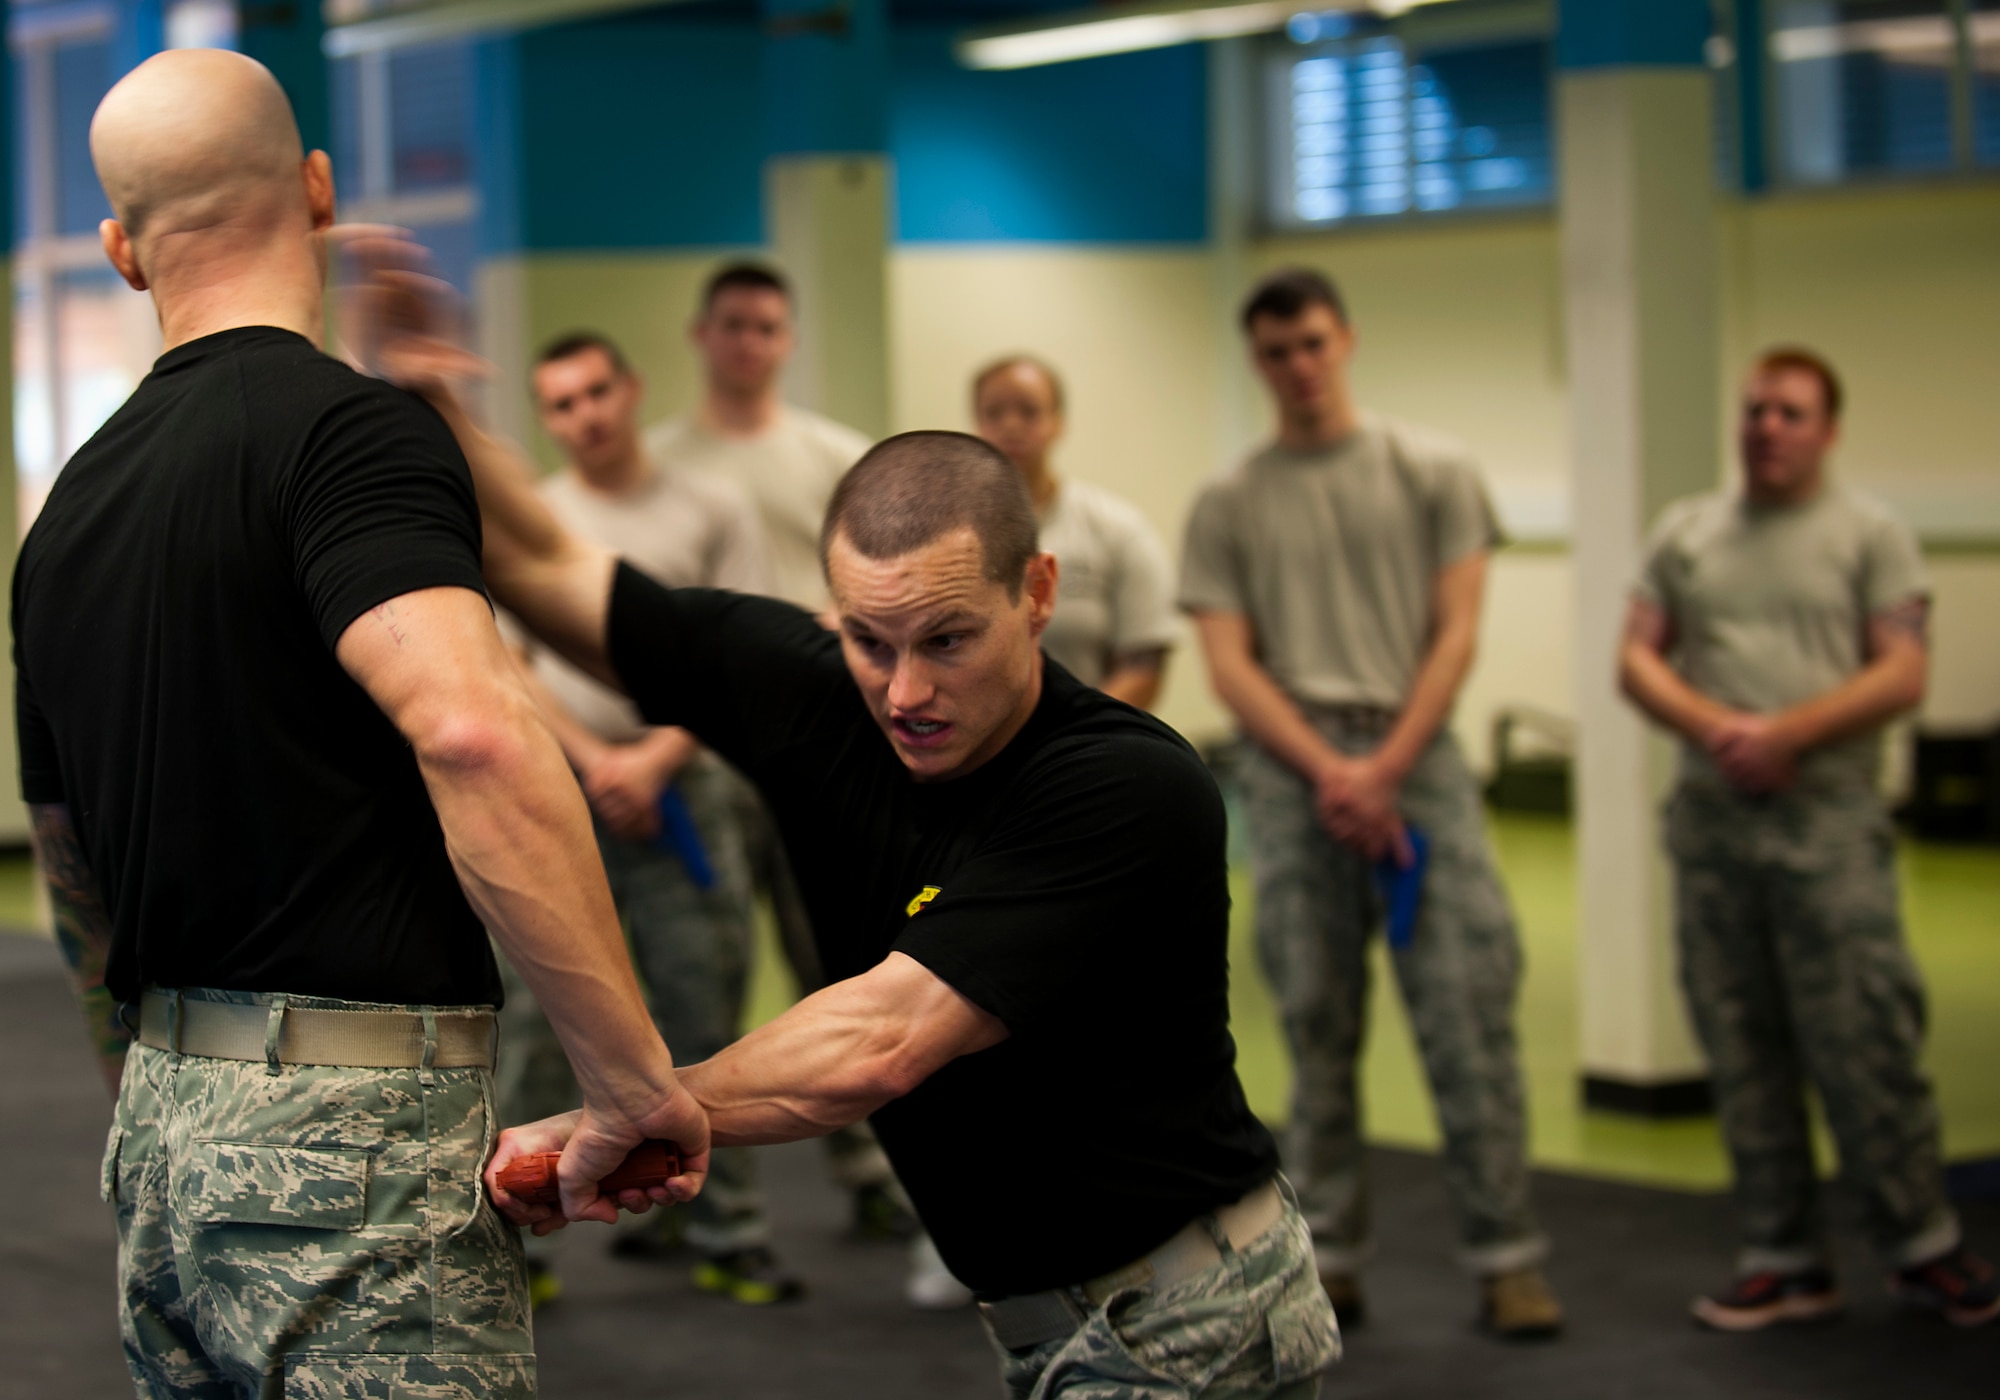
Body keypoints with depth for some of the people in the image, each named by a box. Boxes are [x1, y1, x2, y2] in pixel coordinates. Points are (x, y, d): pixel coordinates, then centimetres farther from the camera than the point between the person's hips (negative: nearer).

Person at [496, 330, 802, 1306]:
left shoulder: (714, 510, 7)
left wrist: (653, 761, -9)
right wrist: (596, 761, -9)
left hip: (681, 782, 0)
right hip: (554, 789, 0)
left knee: (705, 1015, 2)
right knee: (537, 1021, -1)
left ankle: (728, 1234, 10)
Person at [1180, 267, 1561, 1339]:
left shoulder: (1432, 472, 8)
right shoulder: (1227, 507, 9)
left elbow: (1456, 634, 1)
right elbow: (1230, 665, 2)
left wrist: (1384, 770, -10)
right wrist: (1329, 772, -12)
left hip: (1416, 757, -1)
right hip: (1291, 771, 1)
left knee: (1470, 1007, -7)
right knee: (1317, 1026, 4)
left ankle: (1506, 1258, -2)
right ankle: (1331, 1260, 10)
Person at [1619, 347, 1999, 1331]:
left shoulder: (1871, 534, 4)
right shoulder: (1685, 533, 14)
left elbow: (1902, 675, -5)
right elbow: (1637, 661, 8)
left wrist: (1787, 734, -15)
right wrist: (1718, 729, -11)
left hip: (1829, 819, -4)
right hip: (1709, 820, 4)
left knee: (1865, 1040, -6)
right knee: (1743, 1053, 5)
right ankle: (1784, 1260, 12)